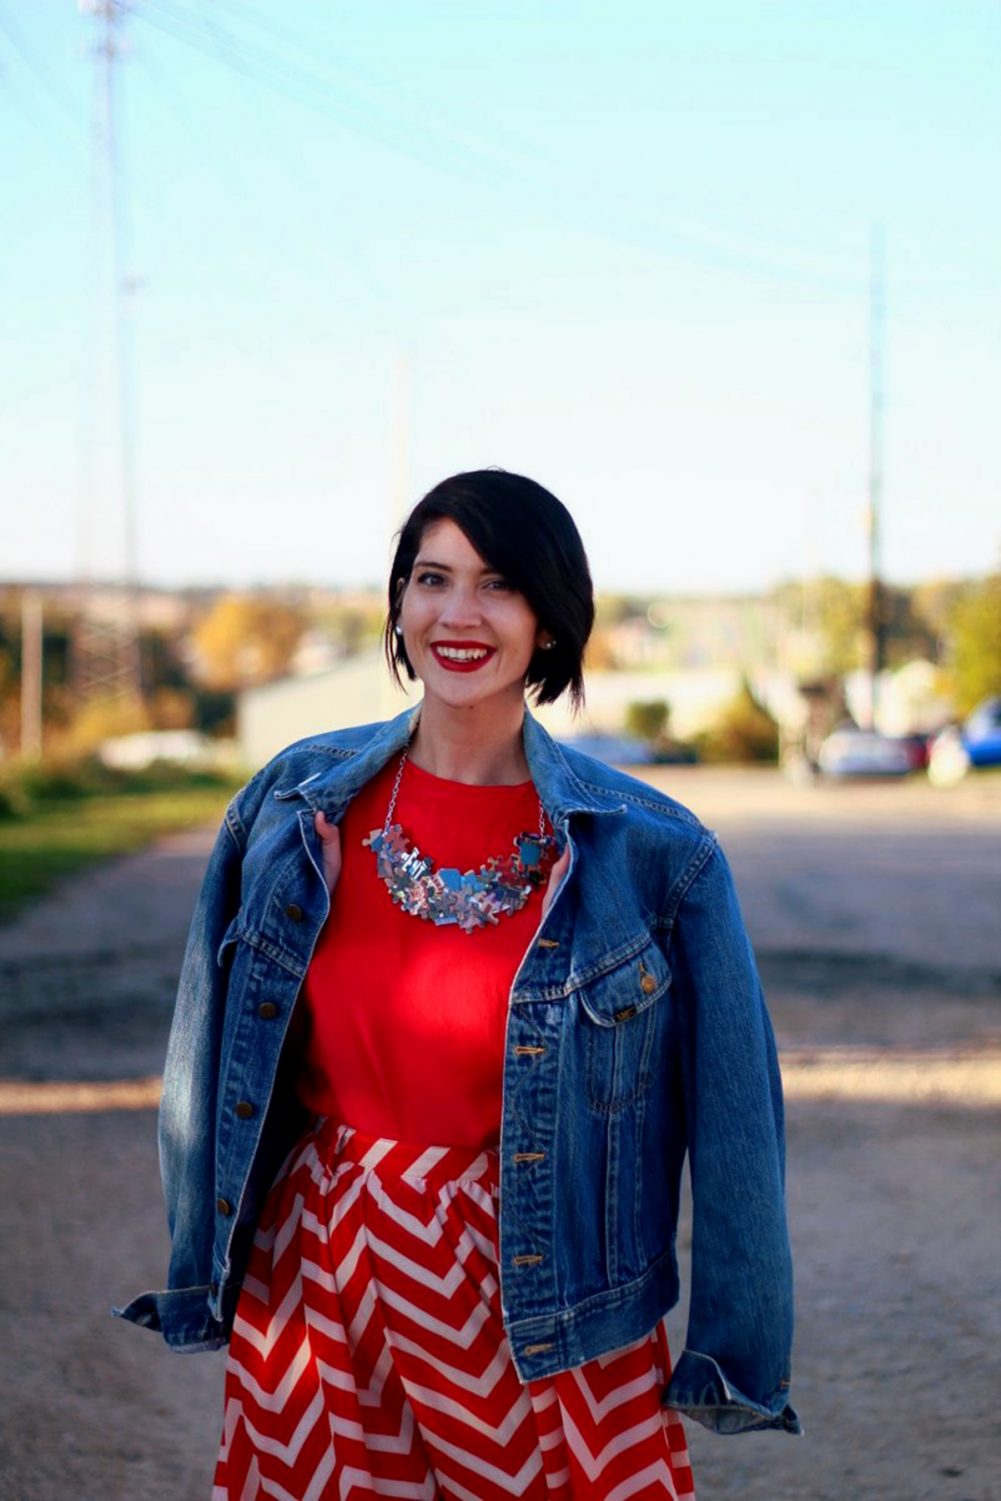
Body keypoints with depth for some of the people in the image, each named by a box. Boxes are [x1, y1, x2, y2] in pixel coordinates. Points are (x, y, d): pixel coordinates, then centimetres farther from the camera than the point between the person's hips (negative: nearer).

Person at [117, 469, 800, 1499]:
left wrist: (734, 1355, -1)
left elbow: (730, 1116, -3)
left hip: (544, 1299, -2)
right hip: (320, 1282, 2)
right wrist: (202, 1272, 12)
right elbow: (211, 1053, 8)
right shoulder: (298, 803, -2)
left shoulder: (652, 855, -9)